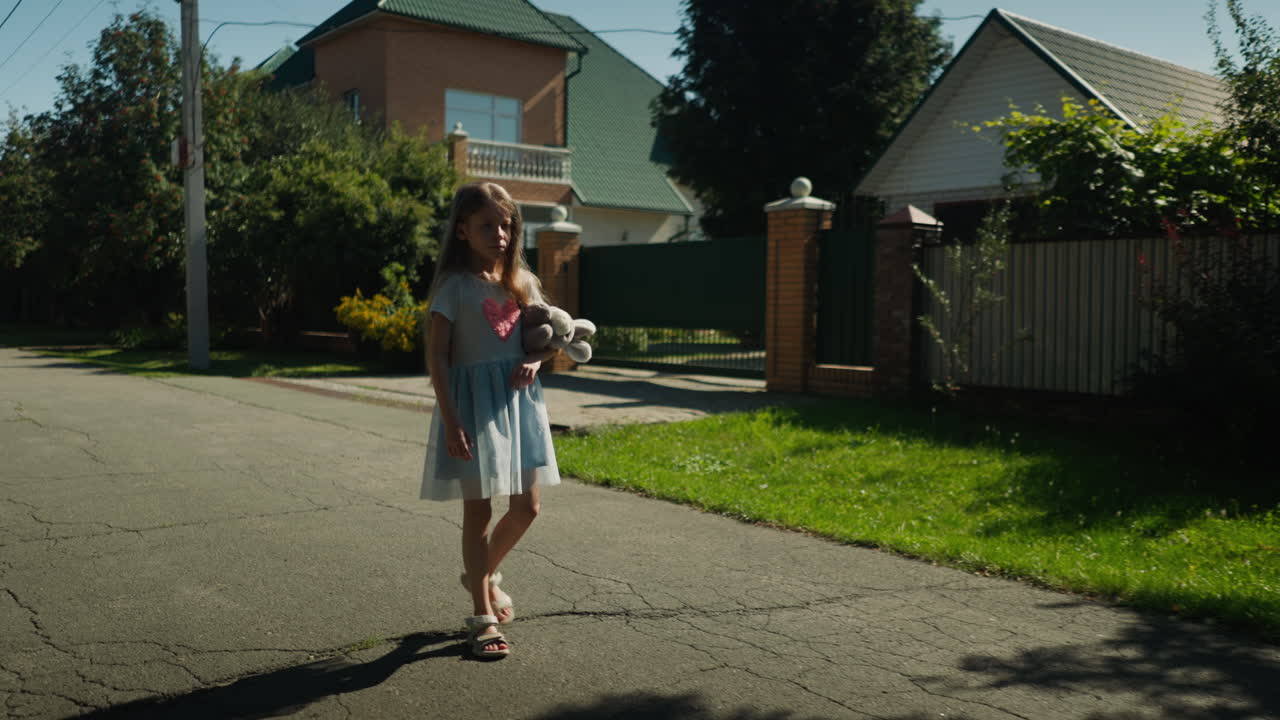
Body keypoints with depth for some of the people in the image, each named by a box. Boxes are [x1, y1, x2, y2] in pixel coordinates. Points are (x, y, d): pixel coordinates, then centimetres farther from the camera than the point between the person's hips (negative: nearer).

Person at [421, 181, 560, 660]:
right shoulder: (455, 284, -8)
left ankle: (484, 574, 37)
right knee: (478, 511, 3)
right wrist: (450, 421, -17)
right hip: (474, 403, -5)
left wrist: (535, 361, -6)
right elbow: (436, 356, -11)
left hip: (519, 400, 6)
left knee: (526, 507, 10)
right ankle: (482, 618, 15)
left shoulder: (522, 281, 8)